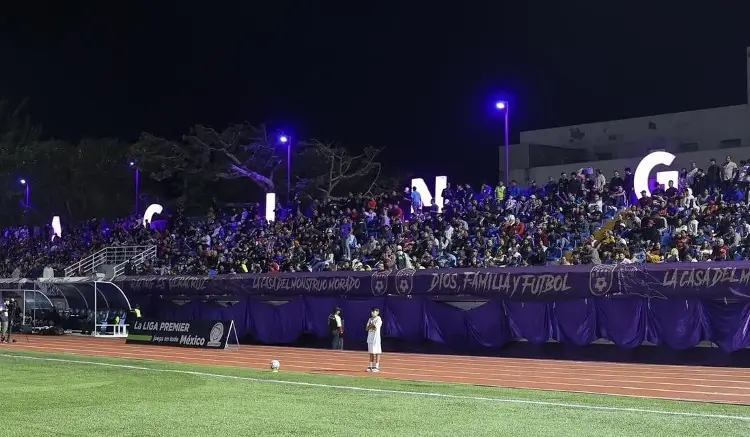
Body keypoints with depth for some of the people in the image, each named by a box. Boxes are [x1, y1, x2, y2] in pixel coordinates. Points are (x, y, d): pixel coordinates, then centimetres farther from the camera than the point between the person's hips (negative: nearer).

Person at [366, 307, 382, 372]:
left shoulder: (378, 319, -7)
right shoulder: (370, 319, 14)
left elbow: (376, 328, -16)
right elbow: (367, 328, 8)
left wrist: (371, 325, -1)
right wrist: (372, 325, -10)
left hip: (376, 337, -7)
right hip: (370, 337, 7)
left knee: (377, 352, -5)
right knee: (371, 352, 10)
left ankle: (377, 367, -5)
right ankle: (371, 366, 14)